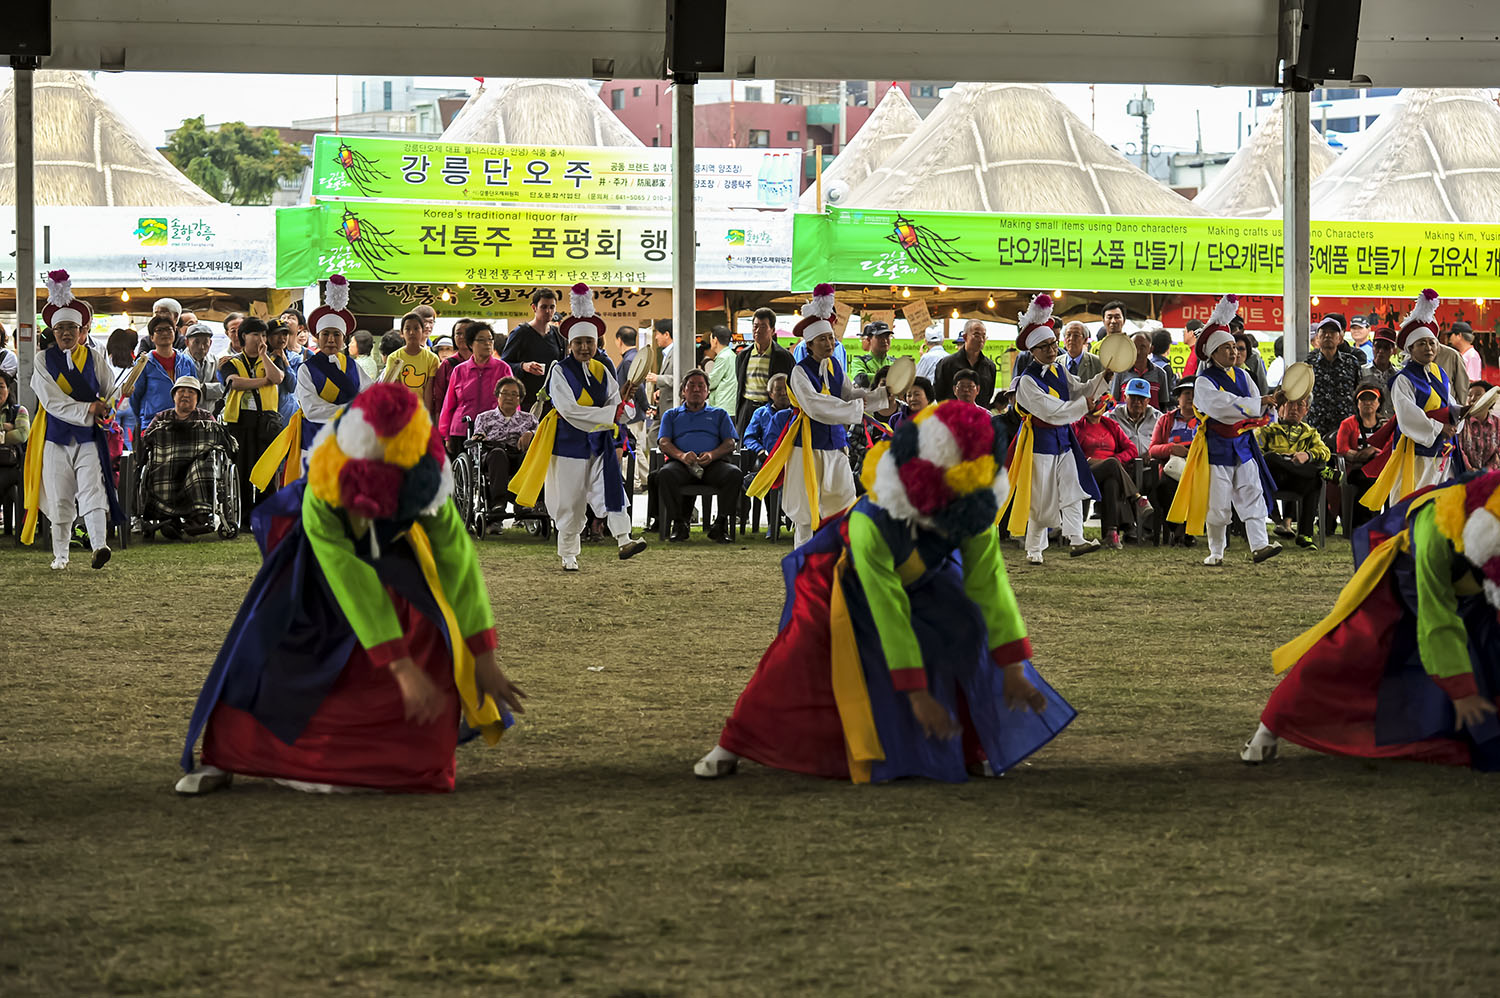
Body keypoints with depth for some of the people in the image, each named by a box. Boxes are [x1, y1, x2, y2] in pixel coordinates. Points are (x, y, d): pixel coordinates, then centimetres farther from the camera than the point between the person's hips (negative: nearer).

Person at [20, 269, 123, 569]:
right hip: (56, 436, 0)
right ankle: (60, 554, 12)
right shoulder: (44, 361, 1)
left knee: (92, 490, -15)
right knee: (59, 497, 3)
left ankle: (100, 544, -25)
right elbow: (53, 402, -10)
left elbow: (111, 391, 15)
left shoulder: (94, 357, 5)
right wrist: (88, 409, -15)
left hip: (89, 437, 0)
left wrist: (104, 409, -2)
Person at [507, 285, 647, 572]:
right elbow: (568, 408, -19)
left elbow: (615, 400, 14)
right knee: (569, 500, 1)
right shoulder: (560, 371, -8)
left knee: (611, 487, -15)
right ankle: (568, 554, 13)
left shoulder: (602, 370, 9)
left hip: (599, 441, 4)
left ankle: (624, 540, -23)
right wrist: (607, 415, -18)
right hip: (570, 441, -4)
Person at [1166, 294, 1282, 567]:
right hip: (1217, 446, -5)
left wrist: (1259, 416, -12)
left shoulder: (1241, 375, 10)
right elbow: (1221, 406, -25)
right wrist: (1258, 404, -26)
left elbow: (1257, 407, 12)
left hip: (1243, 444, 5)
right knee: (1217, 502, -1)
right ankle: (1216, 552, 11)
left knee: (1253, 495, -6)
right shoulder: (1204, 382, -10)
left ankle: (1259, 546, -12)